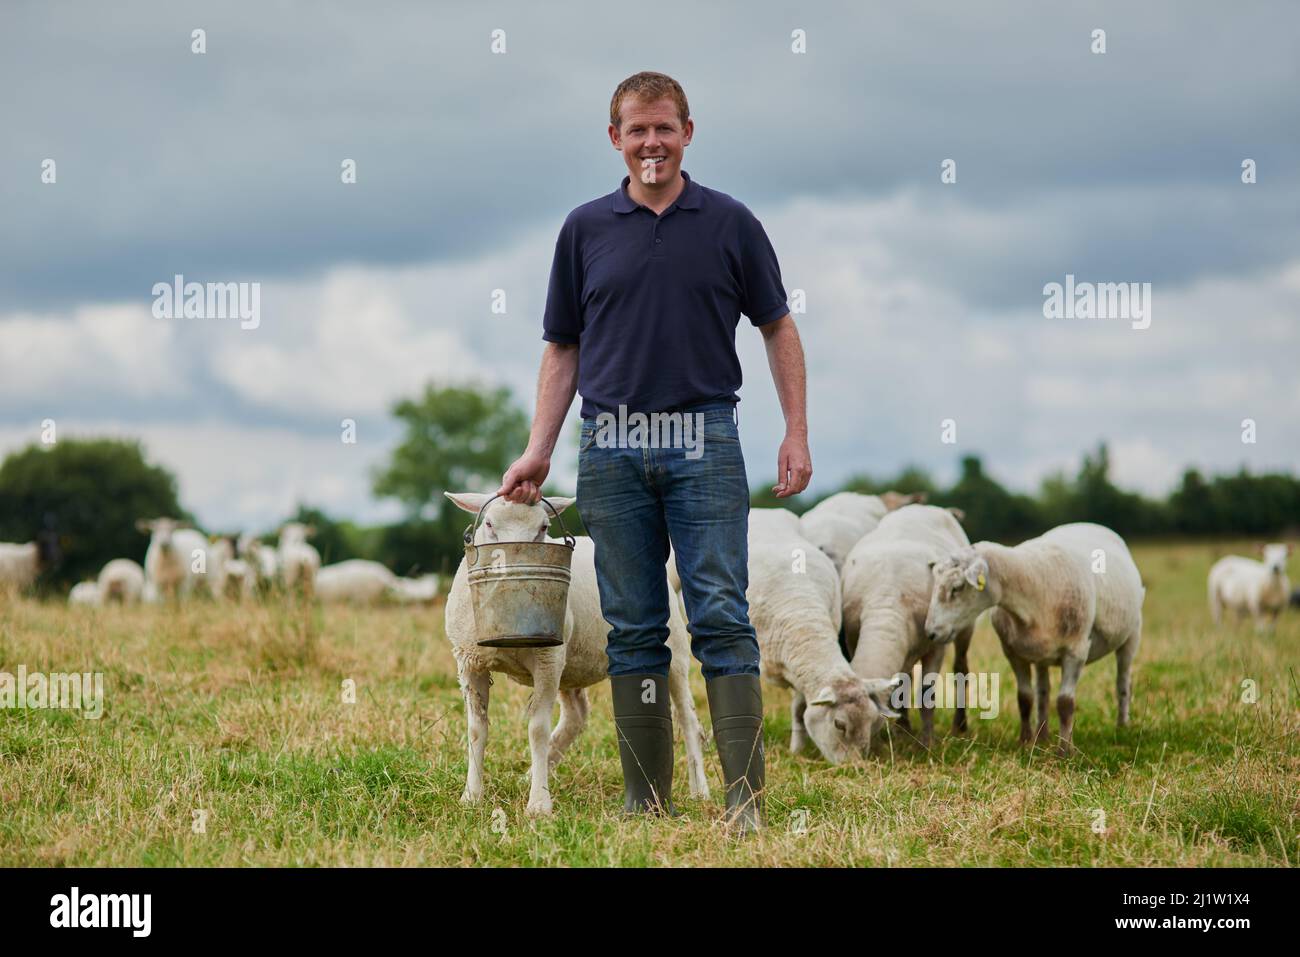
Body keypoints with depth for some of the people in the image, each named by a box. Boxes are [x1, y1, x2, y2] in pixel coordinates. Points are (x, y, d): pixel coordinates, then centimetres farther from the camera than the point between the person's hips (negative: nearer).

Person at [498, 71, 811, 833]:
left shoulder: (730, 224, 4)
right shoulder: (586, 229, 8)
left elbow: (778, 327, 9)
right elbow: (563, 348, 12)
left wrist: (798, 432, 0)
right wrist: (539, 453, 4)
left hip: (705, 442, -2)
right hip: (613, 448, 2)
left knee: (722, 619, -8)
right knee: (634, 629, 4)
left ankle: (746, 797, -9)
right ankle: (647, 800, 10)